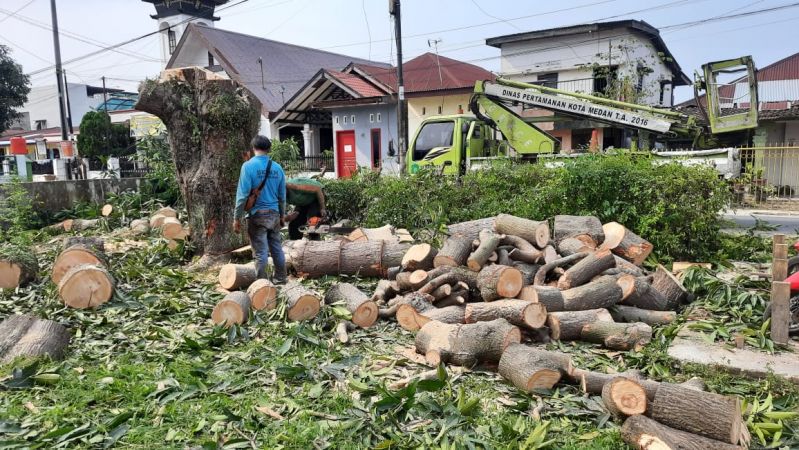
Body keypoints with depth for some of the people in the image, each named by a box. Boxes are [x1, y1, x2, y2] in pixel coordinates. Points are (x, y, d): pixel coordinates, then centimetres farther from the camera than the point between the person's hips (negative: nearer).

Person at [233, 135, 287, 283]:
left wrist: (237, 218, -7)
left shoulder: (248, 166, -10)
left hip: (257, 215, -4)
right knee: (277, 248, 14)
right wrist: (282, 215, 21)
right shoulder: (277, 168, 3)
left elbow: (243, 195, -13)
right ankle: (280, 279, 23)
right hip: (274, 214, 4)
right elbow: (282, 196, 10)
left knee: (261, 252, 0)